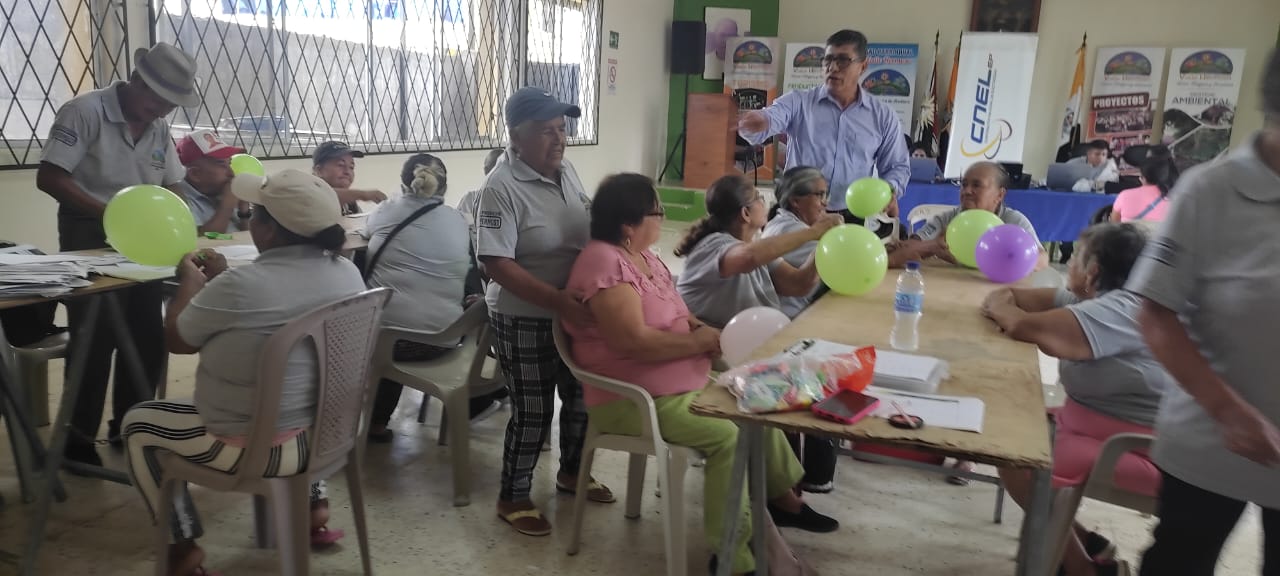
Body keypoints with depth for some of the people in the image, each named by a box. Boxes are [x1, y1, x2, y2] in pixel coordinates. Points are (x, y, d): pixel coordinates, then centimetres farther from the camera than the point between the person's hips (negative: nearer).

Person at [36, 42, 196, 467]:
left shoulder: (159, 128, 8)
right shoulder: (85, 112, -13)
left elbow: (171, 189, 11)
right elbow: (49, 178, -19)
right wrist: (109, 212, -27)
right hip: (89, 239, -7)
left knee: (150, 336, 10)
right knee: (94, 339, -2)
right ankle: (77, 438, 13)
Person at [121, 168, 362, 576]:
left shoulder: (240, 286, -25)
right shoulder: (347, 271, -5)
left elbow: (176, 339, -5)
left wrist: (191, 280, 10)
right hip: (328, 431, 6)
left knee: (137, 424, 17)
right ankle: (315, 505, 35)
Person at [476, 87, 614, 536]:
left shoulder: (565, 169, 2)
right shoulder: (502, 187, -21)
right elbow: (496, 264, -26)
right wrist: (563, 303, -31)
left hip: (576, 310, 7)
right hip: (525, 320, -7)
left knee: (580, 397, 19)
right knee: (533, 411, 4)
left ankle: (572, 471, 43)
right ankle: (512, 498, 25)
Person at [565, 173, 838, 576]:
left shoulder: (641, 255, 9)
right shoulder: (606, 265, -23)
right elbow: (634, 341, -30)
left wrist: (698, 327, -2)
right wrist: (696, 342, -17)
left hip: (684, 379, 10)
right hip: (634, 399, -10)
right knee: (729, 434, -23)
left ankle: (783, 497, 28)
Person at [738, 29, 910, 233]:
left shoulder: (883, 116, 9)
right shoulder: (799, 102, 3)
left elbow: (898, 166, 17)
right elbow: (772, 117, -17)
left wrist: (890, 189, -5)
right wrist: (759, 121, -42)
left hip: (854, 220, 1)